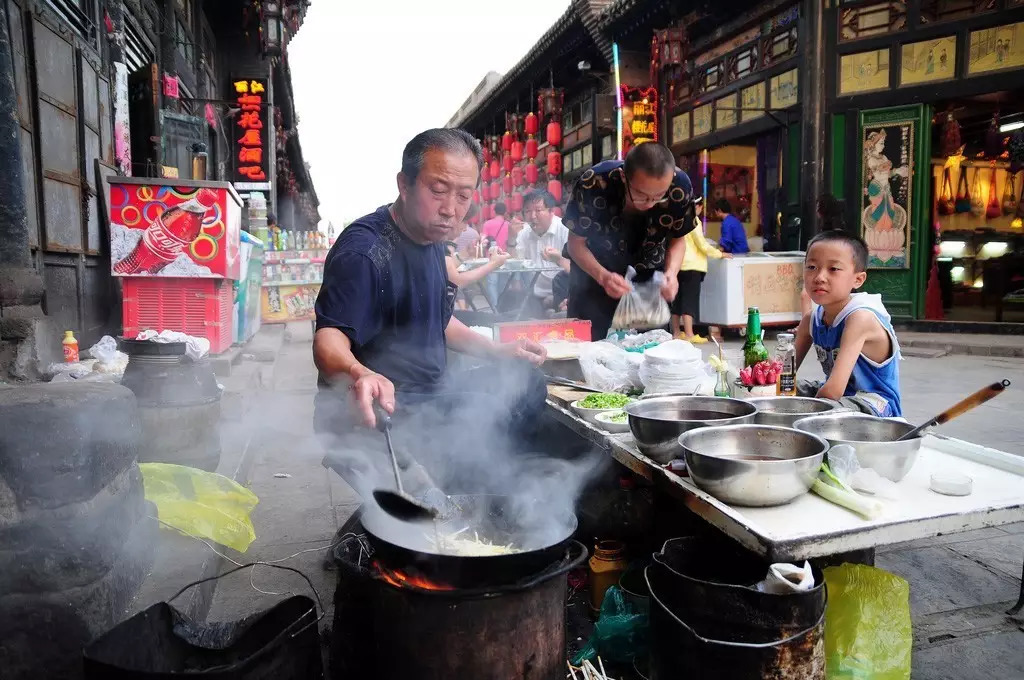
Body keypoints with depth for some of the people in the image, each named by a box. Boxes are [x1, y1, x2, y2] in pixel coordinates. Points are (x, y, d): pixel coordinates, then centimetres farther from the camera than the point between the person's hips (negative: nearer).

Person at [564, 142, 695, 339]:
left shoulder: (680, 187, -25)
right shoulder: (592, 184, -32)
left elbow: (677, 239, -7)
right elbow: (576, 243, -19)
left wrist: (671, 272, -27)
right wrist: (602, 276, -36)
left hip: (649, 275, 2)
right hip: (594, 270, -2)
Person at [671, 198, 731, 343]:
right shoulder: (693, 220, -10)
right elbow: (702, 245, -10)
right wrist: (720, 254, 0)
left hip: (680, 264, 8)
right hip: (692, 265, -7)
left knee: (678, 298, 10)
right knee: (690, 299, -8)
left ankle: (676, 332, 15)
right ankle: (689, 335, -9)